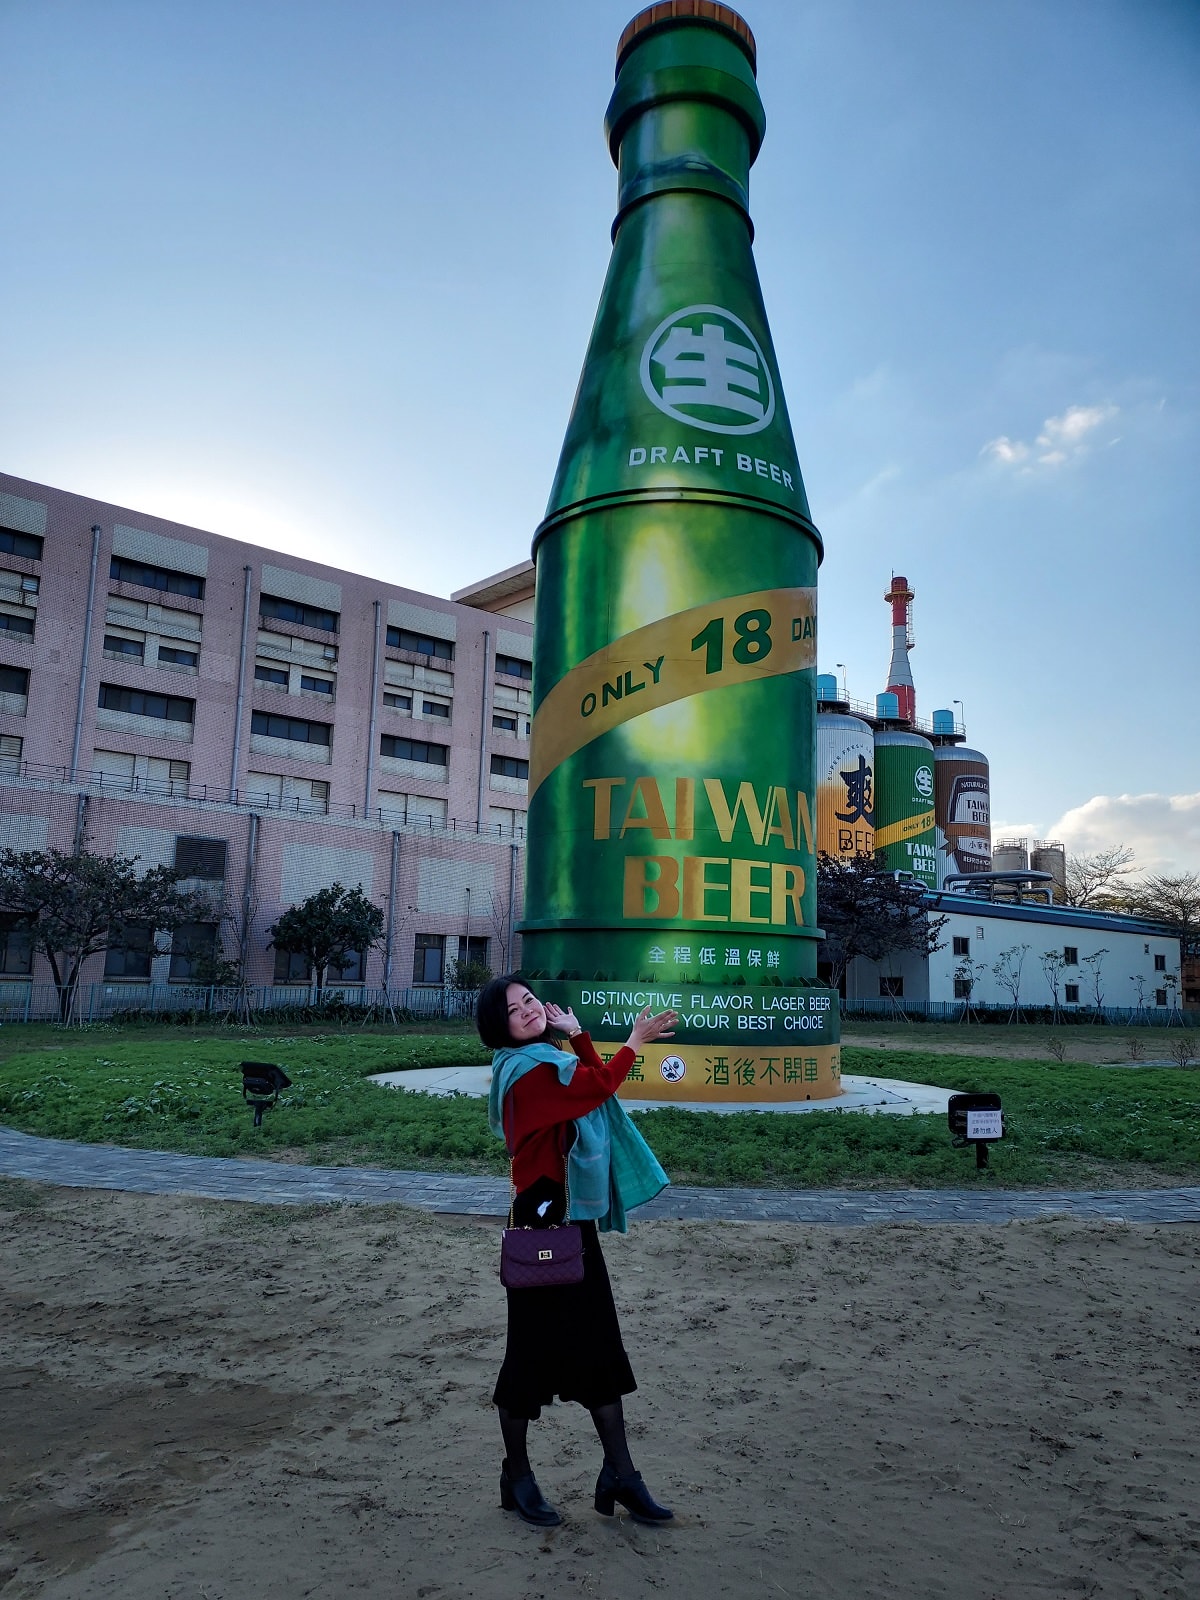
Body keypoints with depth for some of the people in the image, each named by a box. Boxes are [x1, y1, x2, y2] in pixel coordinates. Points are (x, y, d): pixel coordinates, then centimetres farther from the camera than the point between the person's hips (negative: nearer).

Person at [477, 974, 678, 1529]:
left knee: (600, 1346, 12)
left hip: (574, 1220, 9)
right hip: (542, 1222, -9)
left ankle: (620, 1475, 22)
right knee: (534, 1348, 4)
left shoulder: (548, 1061, 12)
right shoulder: (527, 1072, -17)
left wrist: (577, 1034, 5)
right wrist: (635, 1041, -6)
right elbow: (599, 1085, -19)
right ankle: (517, 1476, 22)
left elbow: (595, 1086, 11)